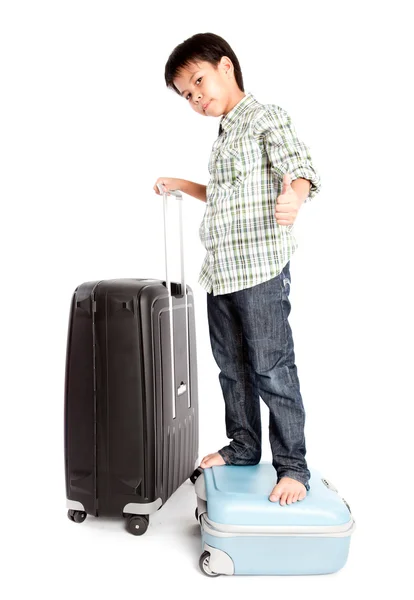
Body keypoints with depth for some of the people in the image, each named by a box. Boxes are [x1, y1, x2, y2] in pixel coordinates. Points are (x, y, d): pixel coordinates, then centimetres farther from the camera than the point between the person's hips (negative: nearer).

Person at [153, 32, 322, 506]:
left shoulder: (266, 117, -2)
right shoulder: (223, 137, 23)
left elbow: (302, 168, -16)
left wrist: (294, 196, -38)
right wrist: (184, 186, 32)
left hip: (261, 267, -8)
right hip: (222, 272, 9)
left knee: (271, 368, -5)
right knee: (232, 366, 14)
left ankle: (293, 466, 7)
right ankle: (244, 447, 29)